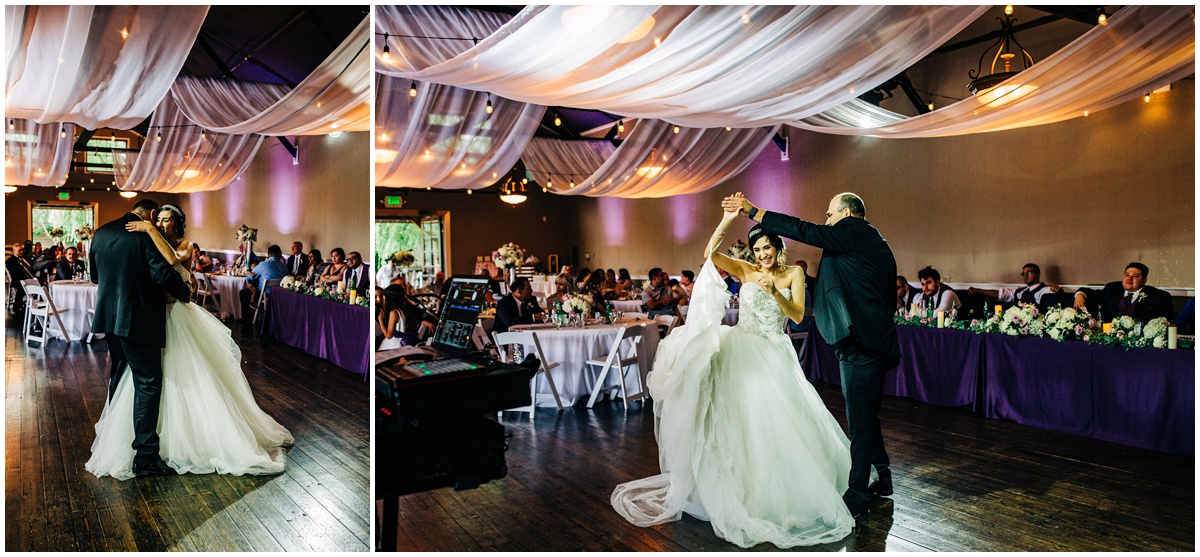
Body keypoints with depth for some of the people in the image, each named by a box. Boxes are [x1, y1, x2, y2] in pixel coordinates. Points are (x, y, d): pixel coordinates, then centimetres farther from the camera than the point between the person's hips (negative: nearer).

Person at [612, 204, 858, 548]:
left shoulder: (793, 274, 6)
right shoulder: (745, 270, 4)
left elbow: (798, 316, -5)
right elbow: (711, 254, -11)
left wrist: (775, 292, -20)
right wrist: (727, 221, -20)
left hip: (775, 355, 1)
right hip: (743, 351, -1)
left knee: (780, 423, 0)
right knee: (743, 418, -5)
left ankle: (780, 490, 18)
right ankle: (741, 487, 7)